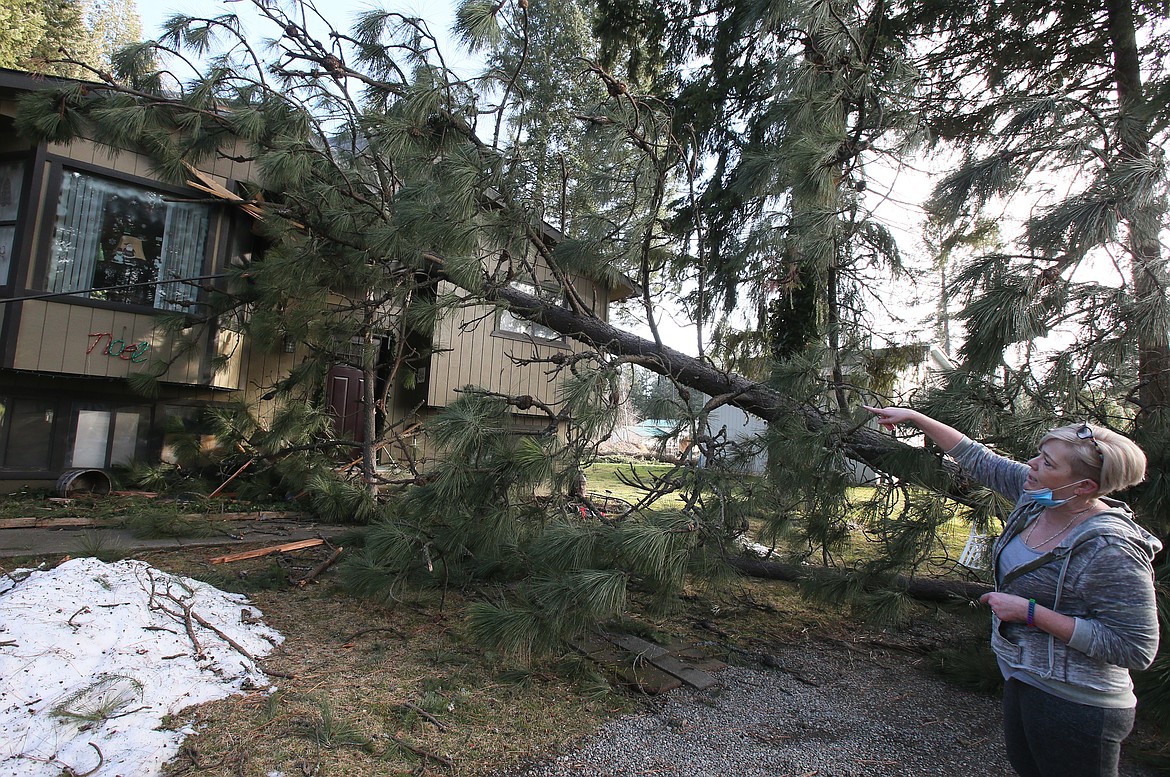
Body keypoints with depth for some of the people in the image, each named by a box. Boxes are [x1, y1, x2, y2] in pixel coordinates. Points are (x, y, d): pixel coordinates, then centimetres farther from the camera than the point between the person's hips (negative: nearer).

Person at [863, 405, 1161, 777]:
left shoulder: (1111, 549, -27)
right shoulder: (1037, 497, -6)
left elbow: (1135, 649, -24)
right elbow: (978, 459, 6)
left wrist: (1030, 612, -25)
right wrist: (913, 416, 8)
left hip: (1074, 707, -8)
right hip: (1022, 680, 8)